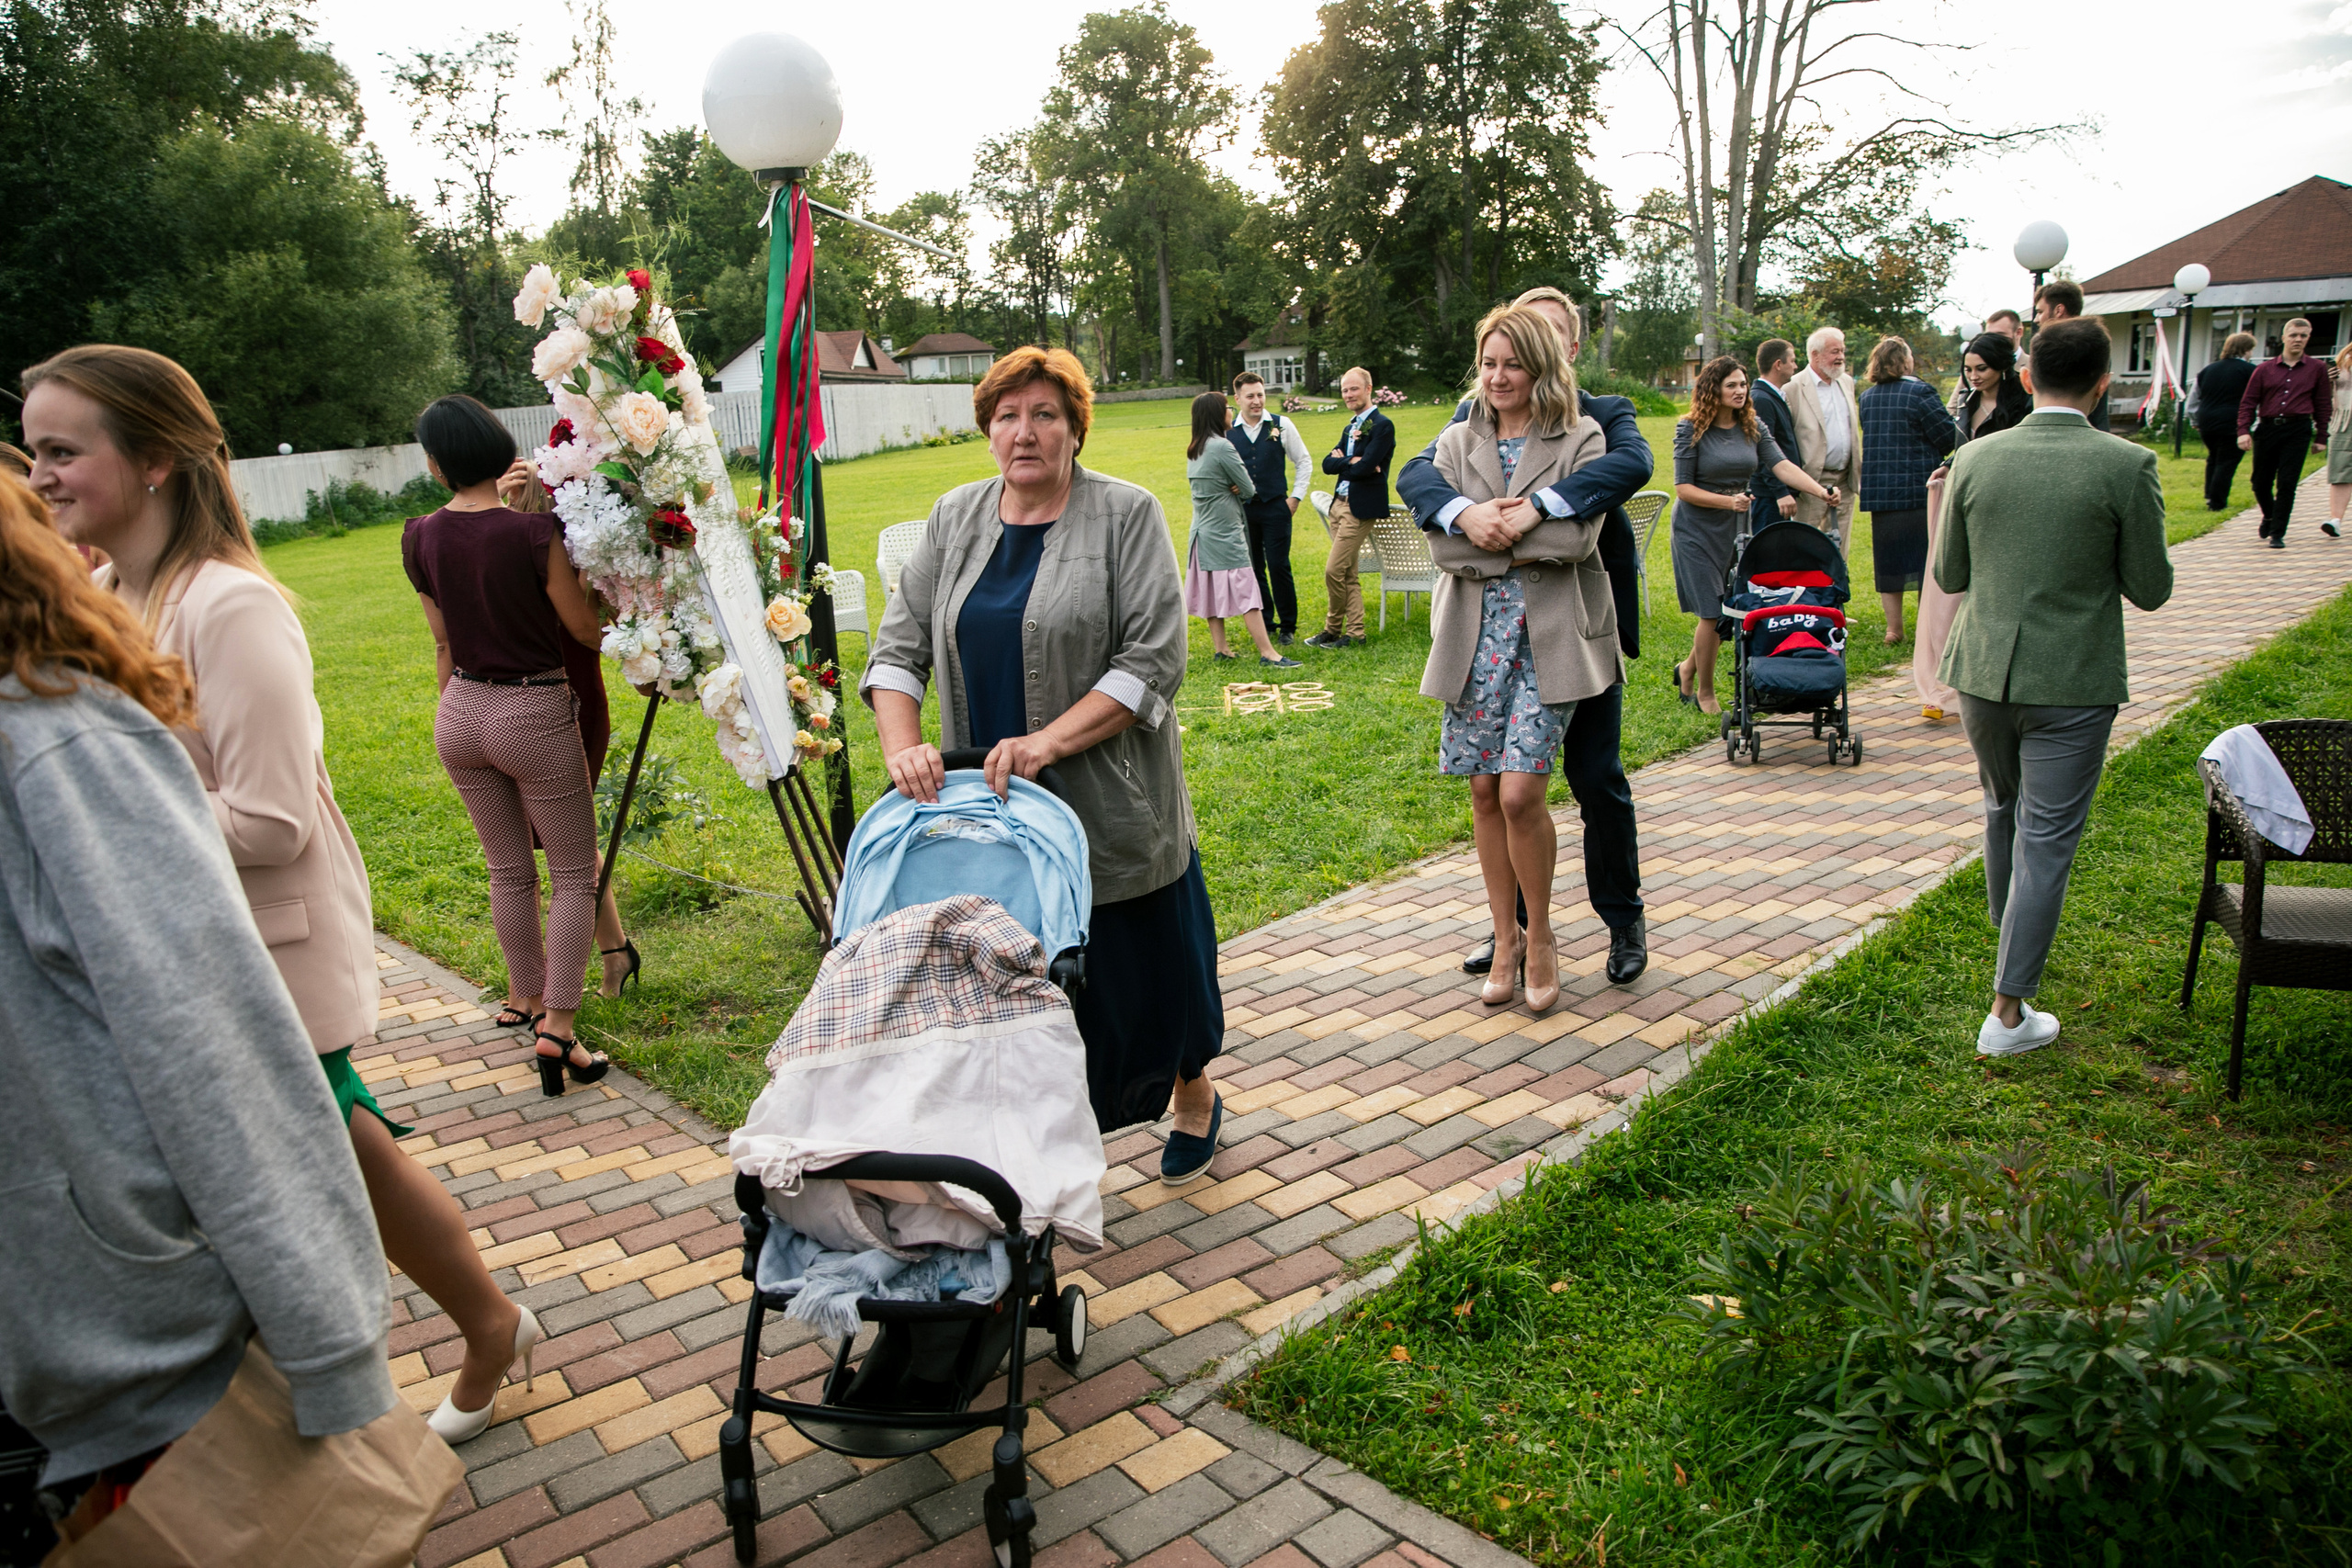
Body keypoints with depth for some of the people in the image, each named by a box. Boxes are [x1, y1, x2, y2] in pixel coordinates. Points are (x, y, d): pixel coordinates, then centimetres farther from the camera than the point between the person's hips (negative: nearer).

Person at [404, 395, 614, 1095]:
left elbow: (444, 645, 7)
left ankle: (525, 996, 36)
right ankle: (557, 1028, -3)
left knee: (508, 869, 21)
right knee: (574, 875, 6)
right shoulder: (532, 532, -19)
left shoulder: (420, 538, -2)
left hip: (460, 713, 5)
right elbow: (585, 629, -10)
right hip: (534, 715, -5)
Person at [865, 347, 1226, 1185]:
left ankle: (1194, 1094, 38)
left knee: (1149, 958, 11)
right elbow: (899, 646, 4)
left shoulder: (1127, 514, -5)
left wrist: (1048, 742, -22)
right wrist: (904, 747, -14)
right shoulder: (956, 518, 8)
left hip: (1110, 801, -3)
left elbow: (1153, 660, -13)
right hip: (989, 803, 3)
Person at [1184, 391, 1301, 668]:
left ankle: (1219, 647, 16)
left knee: (1213, 589, 12)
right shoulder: (1222, 447, -16)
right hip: (1223, 531, -9)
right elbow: (1249, 488, -12)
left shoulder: (1194, 450, 10)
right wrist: (1239, 488, 8)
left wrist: (1231, 488, -2)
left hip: (1202, 529, 9)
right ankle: (1267, 652, -9)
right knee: (1245, 589, -8)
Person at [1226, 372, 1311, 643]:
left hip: (1275, 507, -2)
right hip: (1242, 509, 2)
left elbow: (1302, 461, 8)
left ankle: (1288, 626, 8)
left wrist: (1296, 497, 2)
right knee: (1253, 569, 6)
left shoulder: (1281, 425, 1)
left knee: (1278, 566, -5)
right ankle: (1265, 623, 19)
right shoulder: (1227, 431, 2)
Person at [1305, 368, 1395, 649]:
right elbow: (1327, 464, 7)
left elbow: (1366, 467, -21)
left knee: (1334, 571, -8)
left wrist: (1341, 462, -3)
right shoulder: (1351, 427, 17)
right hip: (1340, 504, 9)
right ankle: (1355, 633, 17)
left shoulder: (1382, 425, -10)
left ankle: (1332, 629, 7)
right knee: (1348, 574, 11)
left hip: (1361, 508, -9)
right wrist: (1350, 462, -11)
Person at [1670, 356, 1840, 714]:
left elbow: (1781, 465, -8)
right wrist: (1727, 501, -22)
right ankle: (1705, 692, 12)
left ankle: (1687, 669, 29)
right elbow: (1683, 488, -11)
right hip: (1698, 529, -5)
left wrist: (1820, 490, -23)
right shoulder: (1691, 430, -9)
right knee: (1712, 614, -5)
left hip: (1738, 526, 5)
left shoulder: (1753, 427, 4)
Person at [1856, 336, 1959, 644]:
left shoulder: (1866, 397, 6)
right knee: (1927, 559, 3)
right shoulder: (1919, 392, -11)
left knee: (1889, 559, 9)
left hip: (1879, 490, 5)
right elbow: (1949, 436, -9)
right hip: (1920, 489, -5)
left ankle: (1893, 628, 11)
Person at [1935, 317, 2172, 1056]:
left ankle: (2010, 931, 49)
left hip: (1984, 673, 4)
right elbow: (2150, 589, -5)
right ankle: (2008, 1011, 6)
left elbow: (1948, 574, 4)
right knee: (2047, 839, 3)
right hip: (2071, 684, -3)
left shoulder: (1974, 459, -4)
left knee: (2003, 810, 26)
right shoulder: (2126, 466, -12)